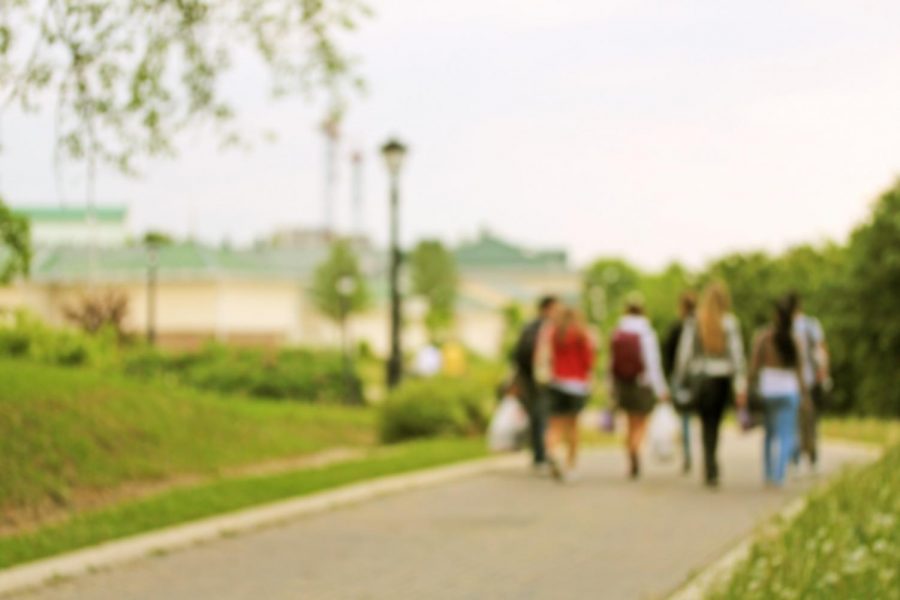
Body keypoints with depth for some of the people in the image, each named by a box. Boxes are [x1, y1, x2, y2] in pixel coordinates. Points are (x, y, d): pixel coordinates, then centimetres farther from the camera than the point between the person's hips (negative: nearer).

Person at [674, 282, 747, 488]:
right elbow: (737, 353, -8)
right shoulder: (730, 322, -5)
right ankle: (709, 470, 20)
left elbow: (684, 353, -2)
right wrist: (741, 385, -6)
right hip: (723, 377, 0)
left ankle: (711, 470, -6)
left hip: (699, 378, 0)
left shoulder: (693, 322, -3)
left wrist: (680, 382, 6)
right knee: (715, 423, 13)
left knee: (707, 423, 7)